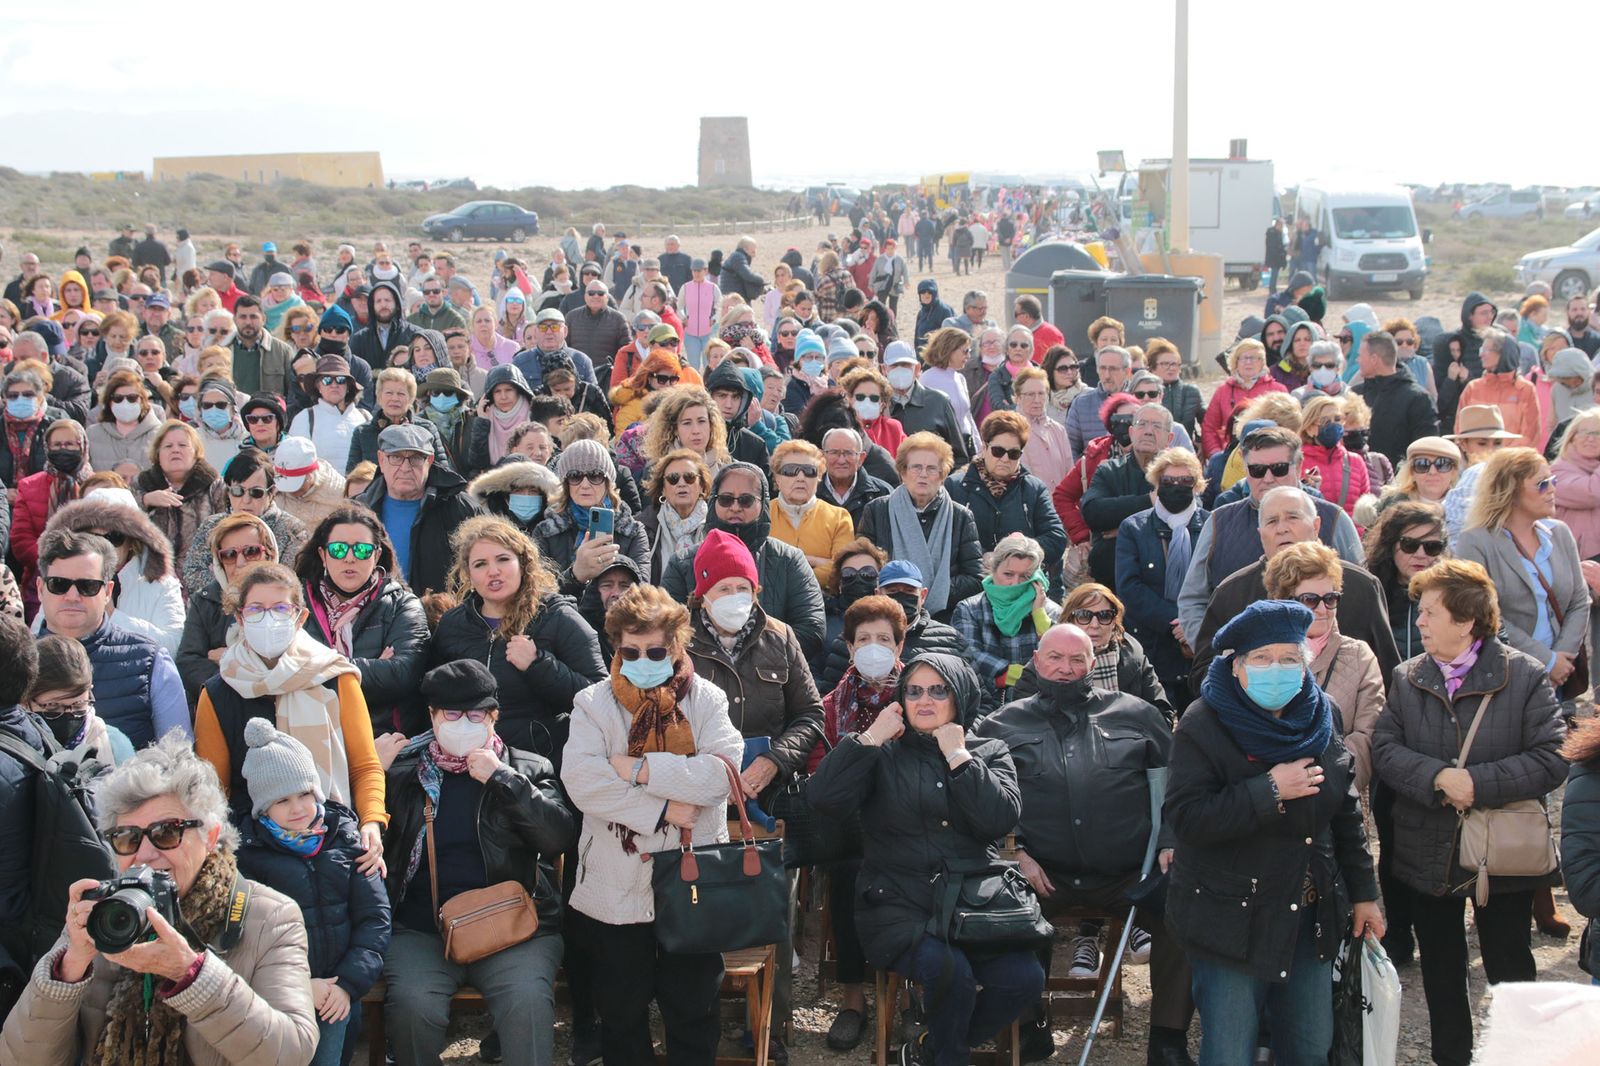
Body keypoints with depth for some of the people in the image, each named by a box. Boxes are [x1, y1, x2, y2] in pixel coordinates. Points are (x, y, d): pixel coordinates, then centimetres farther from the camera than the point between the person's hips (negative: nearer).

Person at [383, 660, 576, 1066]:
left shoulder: (530, 769, 12)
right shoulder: (403, 772, 16)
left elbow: (560, 837, -3)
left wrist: (503, 778, -6)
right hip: (420, 931, 1)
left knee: (528, 1003, -30)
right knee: (413, 1006, -27)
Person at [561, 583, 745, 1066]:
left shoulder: (706, 700, 1)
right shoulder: (594, 703, 0)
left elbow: (724, 773, -15)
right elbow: (581, 781, -16)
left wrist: (642, 769, -18)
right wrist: (662, 810, -20)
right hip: (616, 888, 0)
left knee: (693, 1007, 10)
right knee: (621, 1008, 12)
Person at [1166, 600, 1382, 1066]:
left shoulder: (1318, 718, 7)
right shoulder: (1203, 725, -11)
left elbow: (1346, 815, 16)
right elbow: (1185, 817, -22)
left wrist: (1363, 892, 16)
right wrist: (1270, 791, -23)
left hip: (1310, 918, 6)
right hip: (1233, 919, -5)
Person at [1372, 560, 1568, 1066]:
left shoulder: (1526, 676, -10)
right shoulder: (1407, 678, 1)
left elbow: (1552, 759, -16)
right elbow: (1383, 749, -8)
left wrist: (1478, 783, -23)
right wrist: (1438, 777, -24)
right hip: (1428, 854, 4)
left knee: (1510, 969, 7)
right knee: (1440, 971, 16)